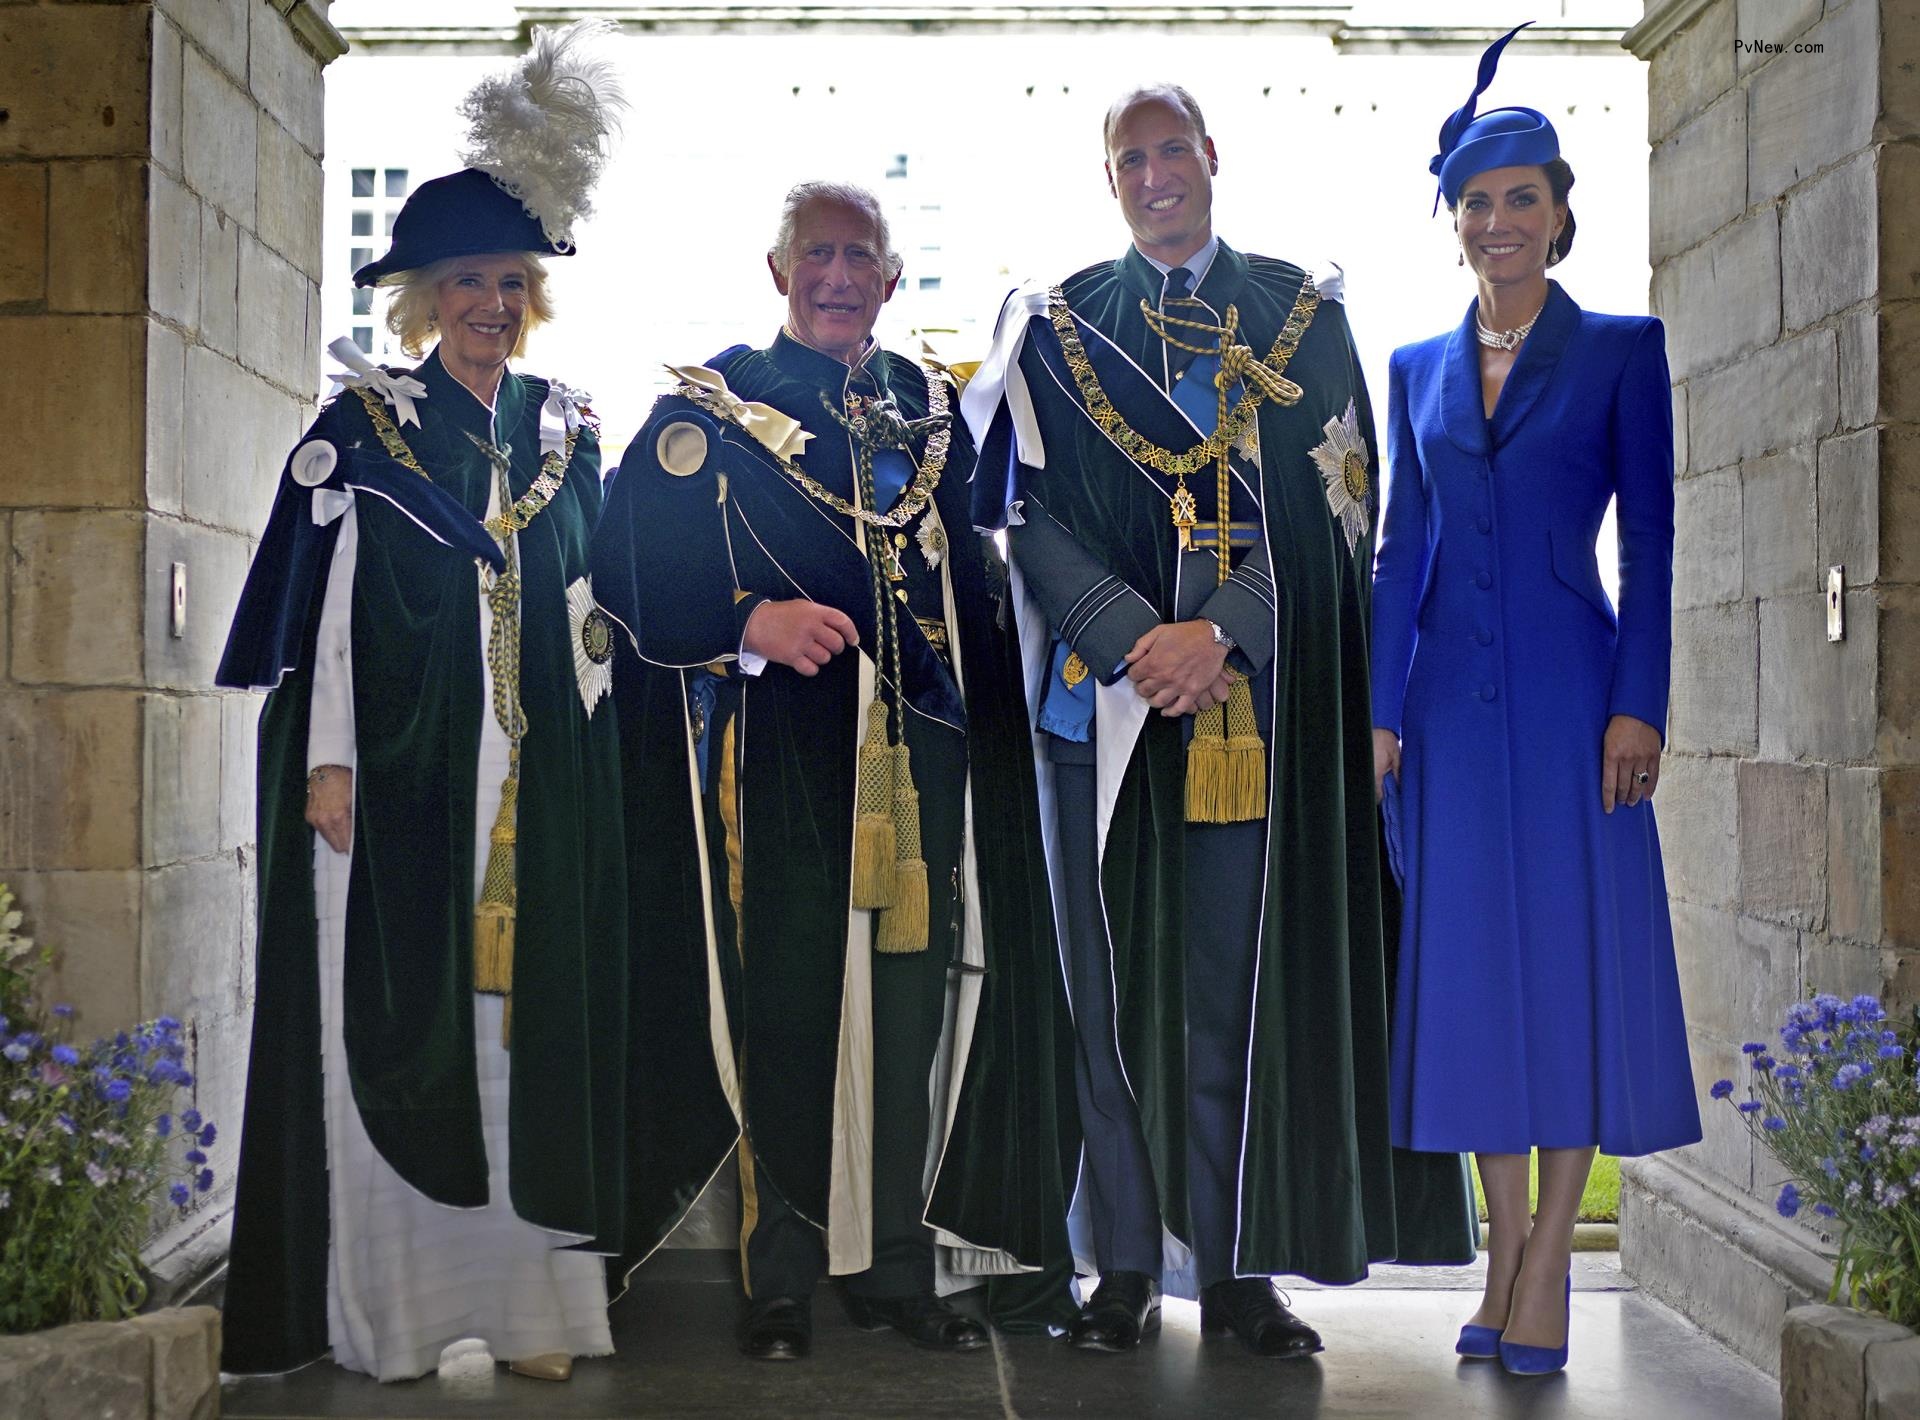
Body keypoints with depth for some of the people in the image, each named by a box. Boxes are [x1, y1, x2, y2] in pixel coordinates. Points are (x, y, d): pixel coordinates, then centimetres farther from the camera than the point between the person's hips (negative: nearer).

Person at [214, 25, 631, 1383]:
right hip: (400, 769, -3)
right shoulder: (363, 427, 3)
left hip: (542, 776, 3)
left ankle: (530, 1294, 8)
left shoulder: (566, 430, 13)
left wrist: (592, 748, 10)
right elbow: (321, 604, -1)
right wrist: (326, 758, -9)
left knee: (533, 1013, 2)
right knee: (394, 1017, -2)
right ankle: (392, 1306, 6)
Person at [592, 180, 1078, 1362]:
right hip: (780, 758, -4)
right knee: (786, 1007, -2)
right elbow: (634, 569, -5)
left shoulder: (932, 409, 16)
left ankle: (897, 1262, 17)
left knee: (911, 1002, 6)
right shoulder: (710, 409, 3)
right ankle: (782, 1278, 9)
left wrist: (986, 725, 8)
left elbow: (972, 584, 19)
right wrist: (753, 622, -19)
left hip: (918, 753, 4)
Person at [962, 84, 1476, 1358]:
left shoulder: (1303, 316, 10)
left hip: (1260, 694, 0)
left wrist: (1220, 630, -14)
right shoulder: (1058, 328, 10)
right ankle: (1128, 1265, 7)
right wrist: (1134, 639, -15)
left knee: (1245, 972, 0)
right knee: (1119, 971, 1)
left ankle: (1237, 1264, 7)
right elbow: (1035, 516, 1)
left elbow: (1334, 505, 1)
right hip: (1107, 695, 0)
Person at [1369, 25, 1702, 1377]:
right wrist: (1382, 710, 6)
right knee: (1471, 960, 6)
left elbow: (1653, 540, -2)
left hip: (1569, 692, -4)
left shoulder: (1621, 349, 2)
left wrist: (1637, 706, -10)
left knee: (1574, 954, -2)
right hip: (1453, 700, 4)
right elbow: (1402, 548, 12)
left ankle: (1550, 1266, 5)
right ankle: (1505, 1253, 16)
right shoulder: (1418, 368, 13)